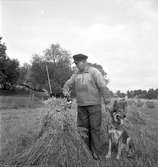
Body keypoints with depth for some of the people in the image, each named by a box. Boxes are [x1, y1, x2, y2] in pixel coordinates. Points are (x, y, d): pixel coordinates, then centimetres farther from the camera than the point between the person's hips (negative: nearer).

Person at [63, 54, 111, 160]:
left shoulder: (94, 72, -6)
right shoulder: (76, 74, 12)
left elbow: (103, 86, -13)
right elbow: (68, 84, 15)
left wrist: (107, 100, -20)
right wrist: (66, 91, -8)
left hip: (94, 104, -5)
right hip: (81, 106, 6)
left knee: (95, 128, -3)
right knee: (82, 128, 7)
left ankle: (97, 152, 6)